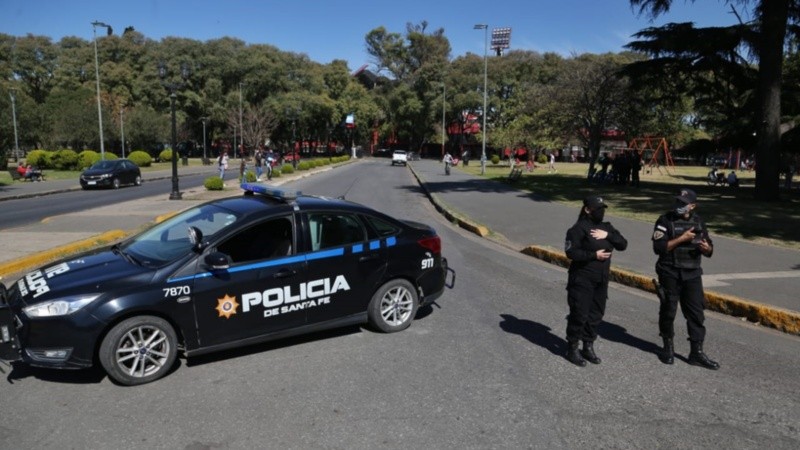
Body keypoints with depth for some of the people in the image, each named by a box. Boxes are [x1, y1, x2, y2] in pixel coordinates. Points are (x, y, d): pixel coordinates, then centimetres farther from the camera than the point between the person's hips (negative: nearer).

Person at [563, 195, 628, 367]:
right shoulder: (579, 228, -11)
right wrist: (594, 255, -20)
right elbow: (571, 252, -17)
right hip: (582, 280, -7)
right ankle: (572, 349, 9)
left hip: (601, 280, 7)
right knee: (579, 314, -3)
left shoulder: (607, 227, 11)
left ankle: (588, 347, 26)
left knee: (596, 314, 12)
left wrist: (608, 235, -11)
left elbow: (623, 245, 4)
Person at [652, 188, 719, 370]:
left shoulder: (698, 222, 7)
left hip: (692, 274, 3)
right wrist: (681, 239, -19)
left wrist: (707, 248, -11)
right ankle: (668, 346, 26)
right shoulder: (665, 220, -6)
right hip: (670, 273, -3)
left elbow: (709, 250, 11)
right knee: (668, 310, 8)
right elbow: (659, 247, -15)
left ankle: (697, 352, 9)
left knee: (696, 312, 2)